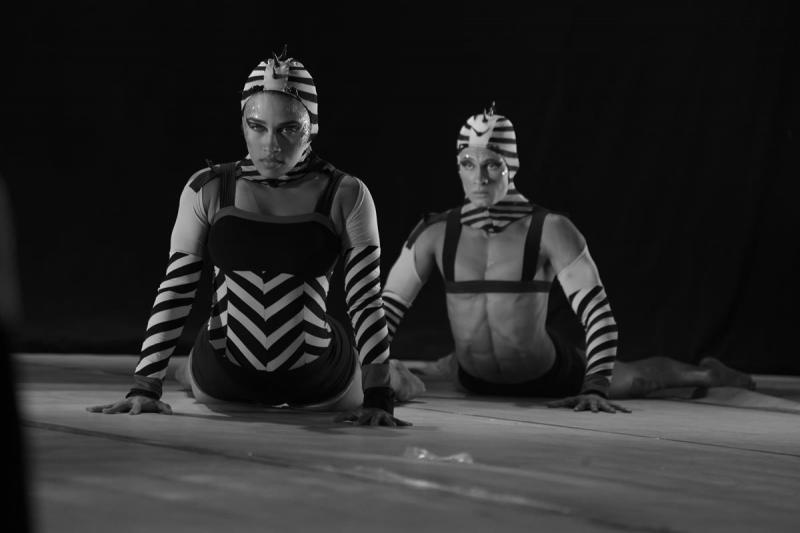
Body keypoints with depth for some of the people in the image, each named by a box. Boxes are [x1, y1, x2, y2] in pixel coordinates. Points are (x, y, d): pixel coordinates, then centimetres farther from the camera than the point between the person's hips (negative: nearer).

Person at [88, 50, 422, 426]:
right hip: (222, 380, 1)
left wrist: (377, 398, -22)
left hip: (320, 380, -1)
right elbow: (174, 292, -8)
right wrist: (144, 387, -17)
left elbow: (366, 302, -13)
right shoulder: (207, 191, -8)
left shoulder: (346, 197, -12)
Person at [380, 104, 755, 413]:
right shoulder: (436, 233, -15)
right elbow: (385, 308, -8)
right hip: (474, 382, 4)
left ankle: (706, 373, 56)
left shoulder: (550, 231, -23)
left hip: (551, 377, -4)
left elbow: (598, 312, -26)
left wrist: (595, 390, -33)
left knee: (633, 378, 21)